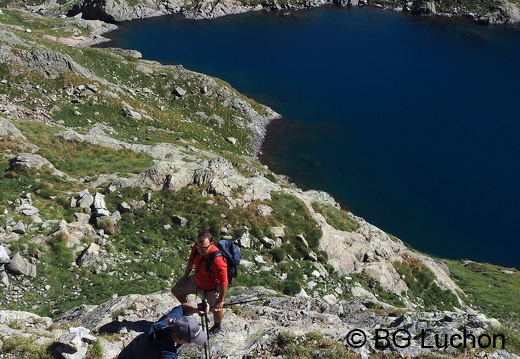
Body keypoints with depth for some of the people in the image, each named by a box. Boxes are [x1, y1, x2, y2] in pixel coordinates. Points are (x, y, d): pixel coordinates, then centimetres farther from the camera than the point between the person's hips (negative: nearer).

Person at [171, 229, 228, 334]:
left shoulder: (217, 260, -43)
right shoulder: (196, 248, -22)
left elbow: (224, 283, -31)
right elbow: (191, 261, 1)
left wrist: (221, 300, -20)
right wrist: (185, 276, 12)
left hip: (211, 289, -6)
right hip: (196, 281, 6)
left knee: (216, 309, 18)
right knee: (176, 290, 20)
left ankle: (217, 326, 53)